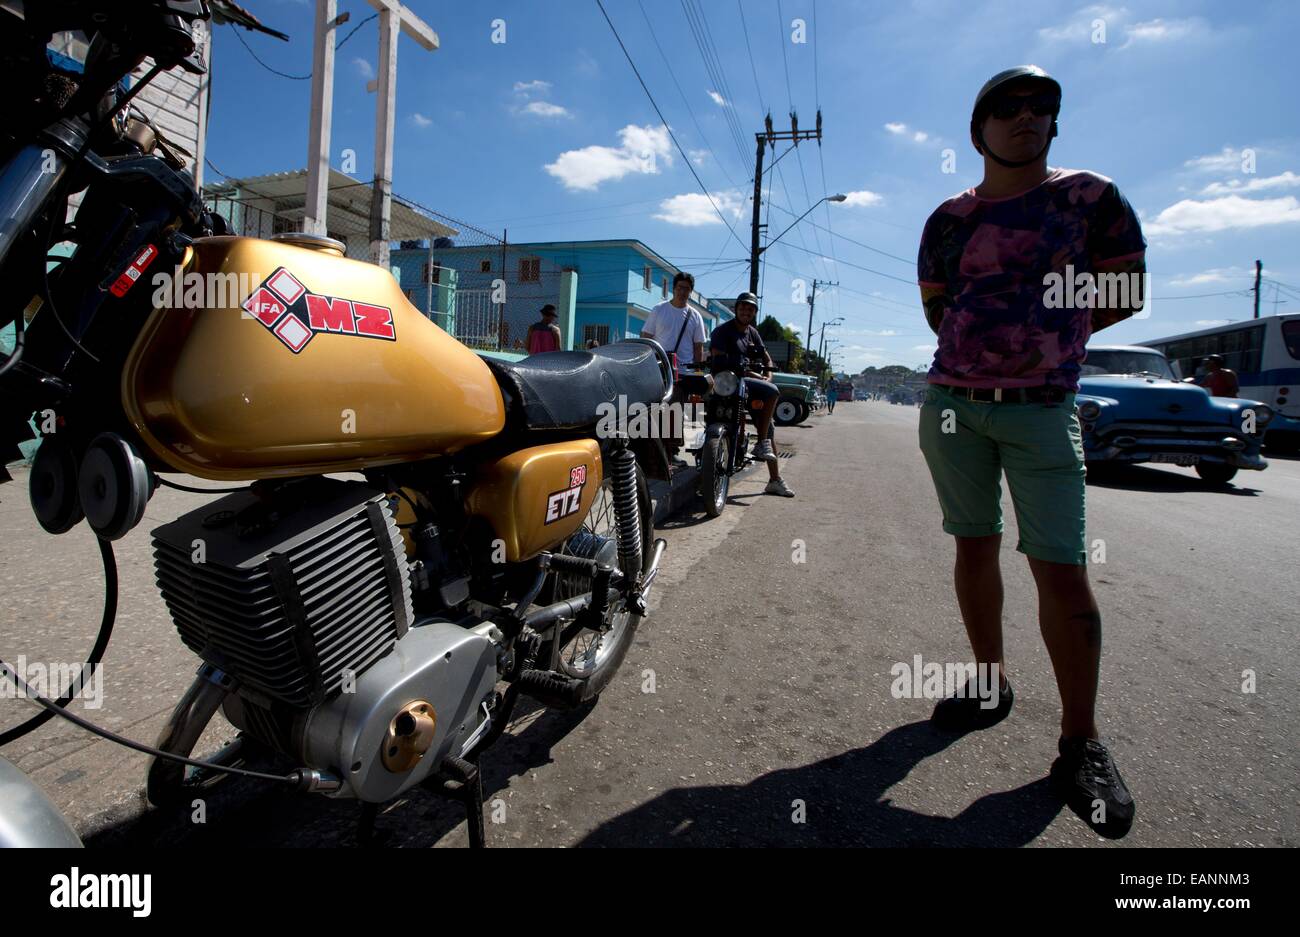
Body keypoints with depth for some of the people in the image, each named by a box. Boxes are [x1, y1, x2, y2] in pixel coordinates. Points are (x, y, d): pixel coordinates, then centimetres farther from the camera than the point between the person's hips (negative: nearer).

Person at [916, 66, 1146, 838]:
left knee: (1062, 570, -8)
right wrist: (1009, 337, 3)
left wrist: (1047, 335, -1)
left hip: (1042, 409, -3)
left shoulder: (1091, 197, 4)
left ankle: (1082, 743, 4)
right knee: (975, 546, 8)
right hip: (952, 403, 3)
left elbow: (1126, 292, 6)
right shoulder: (950, 218, 11)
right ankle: (993, 683, 25)